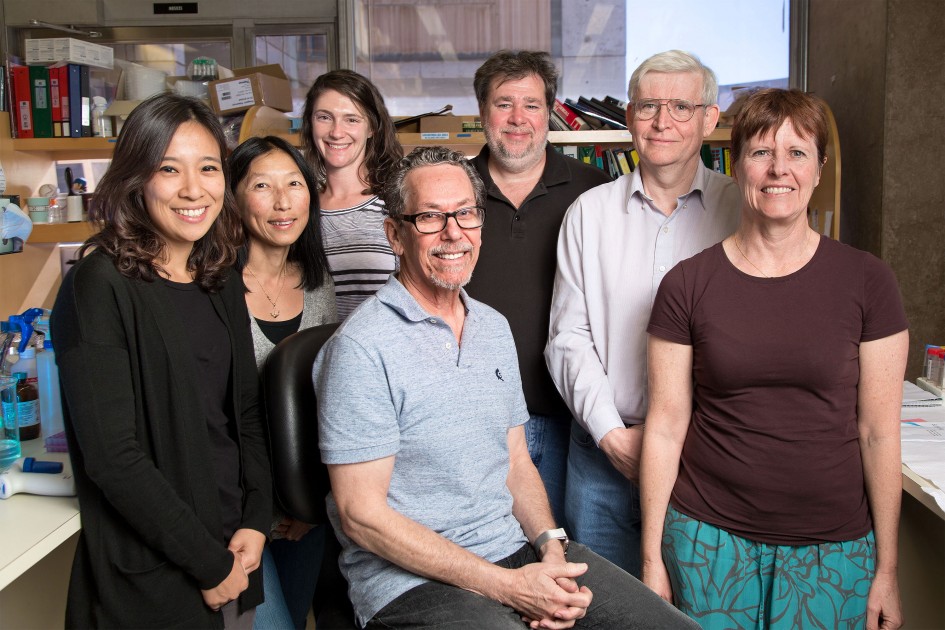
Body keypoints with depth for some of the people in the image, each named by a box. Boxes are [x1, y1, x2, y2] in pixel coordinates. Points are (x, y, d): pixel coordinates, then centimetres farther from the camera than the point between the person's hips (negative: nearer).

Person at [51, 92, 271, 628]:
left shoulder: (223, 285, 5)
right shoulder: (99, 287, -15)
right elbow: (111, 456, -19)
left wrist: (256, 524, -3)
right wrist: (209, 563, -15)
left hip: (236, 552, 6)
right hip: (148, 576, -6)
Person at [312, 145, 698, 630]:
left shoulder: (494, 328, 10)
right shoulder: (361, 349, -14)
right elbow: (362, 516, -15)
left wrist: (551, 548, -5)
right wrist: (506, 586, -17)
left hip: (517, 550, 6)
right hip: (412, 577, -6)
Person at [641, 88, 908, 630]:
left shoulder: (867, 283, -3)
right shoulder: (687, 285, -4)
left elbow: (879, 432, -1)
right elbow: (666, 426, -2)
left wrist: (887, 569, 2)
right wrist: (652, 557, 0)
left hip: (832, 548, 0)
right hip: (710, 541, 0)